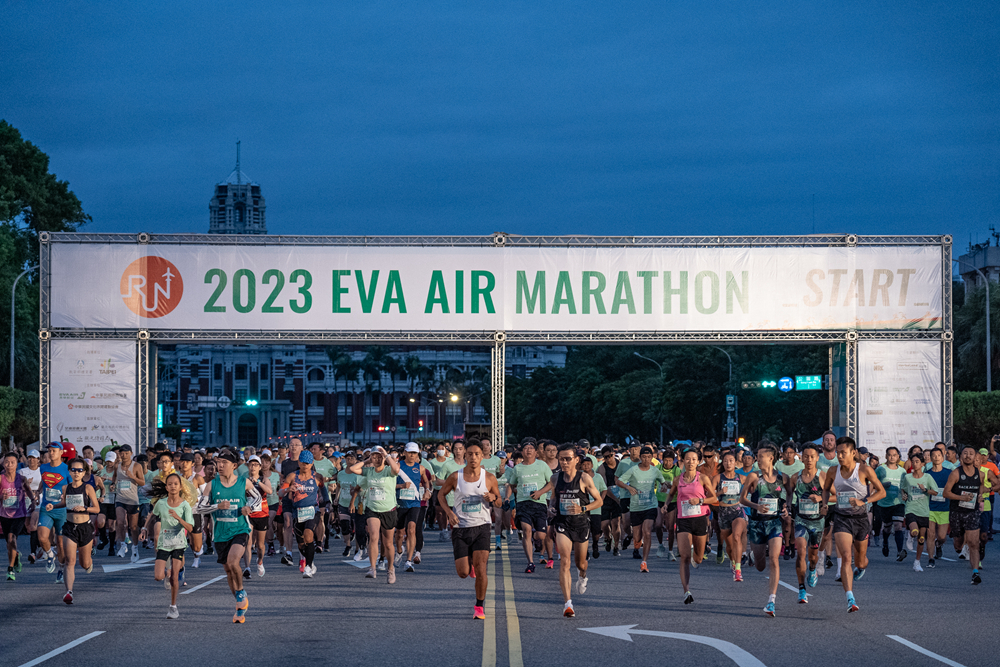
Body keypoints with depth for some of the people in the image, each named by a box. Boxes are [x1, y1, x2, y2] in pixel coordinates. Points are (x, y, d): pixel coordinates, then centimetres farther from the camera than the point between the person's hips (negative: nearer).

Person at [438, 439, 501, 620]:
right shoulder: (455, 477, -4)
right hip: (460, 528, 1)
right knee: (463, 573, -2)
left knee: (480, 569, -13)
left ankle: (480, 606, 3)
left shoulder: (489, 478, -2)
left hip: (481, 527, 0)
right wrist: (449, 512, -6)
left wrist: (493, 499, -15)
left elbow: (499, 502, 9)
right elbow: (441, 494, 10)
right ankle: (470, 561, 35)